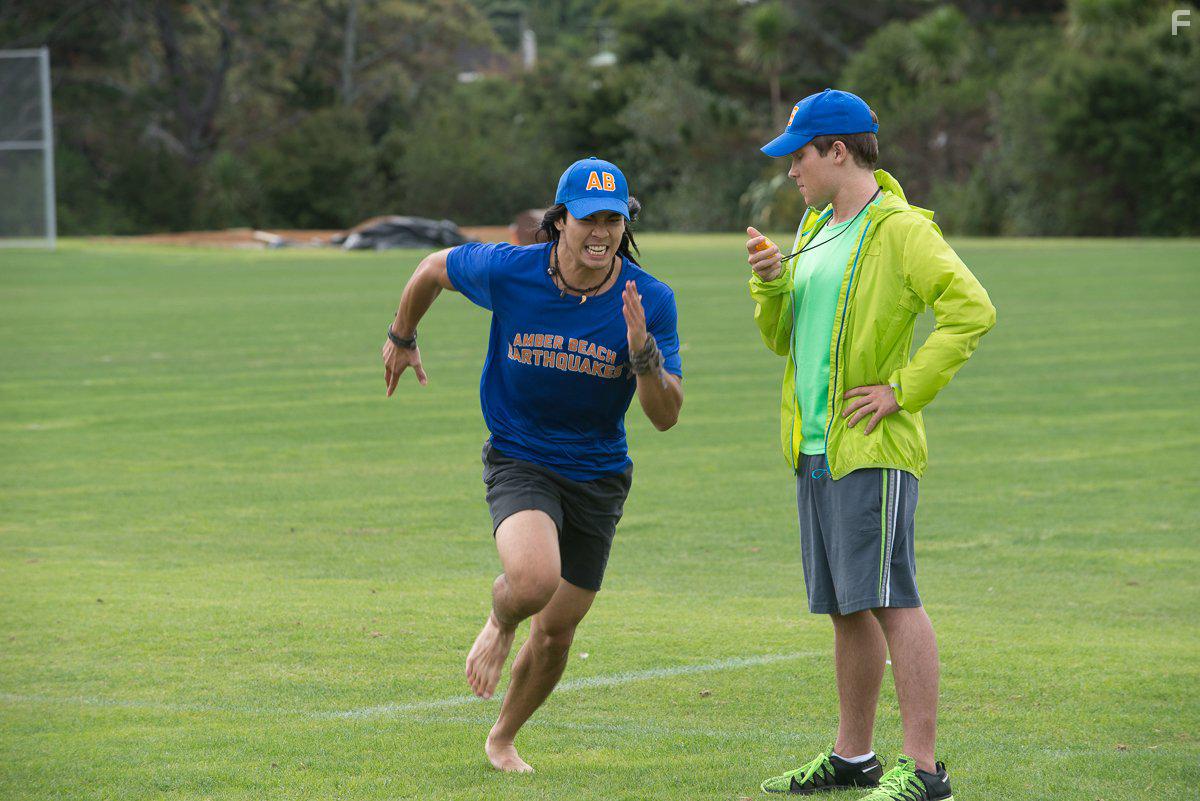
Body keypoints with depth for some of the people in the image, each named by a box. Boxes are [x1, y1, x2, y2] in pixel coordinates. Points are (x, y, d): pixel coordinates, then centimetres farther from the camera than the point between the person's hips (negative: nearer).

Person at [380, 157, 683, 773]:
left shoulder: (650, 301, -14)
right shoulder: (507, 272, -16)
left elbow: (666, 416, -14)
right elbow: (435, 268, 5)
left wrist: (642, 352, -33)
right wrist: (401, 338, 19)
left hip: (598, 474, 2)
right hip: (519, 460, -2)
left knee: (556, 631, 10)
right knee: (534, 578, -31)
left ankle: (502, 739, 38)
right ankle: (499, 623, 7)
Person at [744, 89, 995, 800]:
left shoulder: (901, 229, -10)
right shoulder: (817, 228, 18)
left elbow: (973, 310, -20)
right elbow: (783, 339, 21)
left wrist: (905, 390, -18)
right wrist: (771, 282, 1)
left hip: (872, 449, -9)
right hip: (815, 449, 9)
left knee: (891, 601, -11)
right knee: (846, 607, 14)